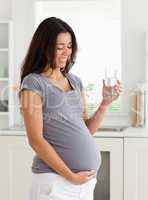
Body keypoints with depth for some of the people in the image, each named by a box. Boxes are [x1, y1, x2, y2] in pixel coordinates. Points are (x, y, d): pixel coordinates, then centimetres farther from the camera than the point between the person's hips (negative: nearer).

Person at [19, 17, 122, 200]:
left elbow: (87, 130, 11)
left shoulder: (75, 81, 11)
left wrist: (105, 103, -4)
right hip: (54, 179, -6)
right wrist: (71, 176, -12)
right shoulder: (33, 83, -8)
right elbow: (36, 140, -12)